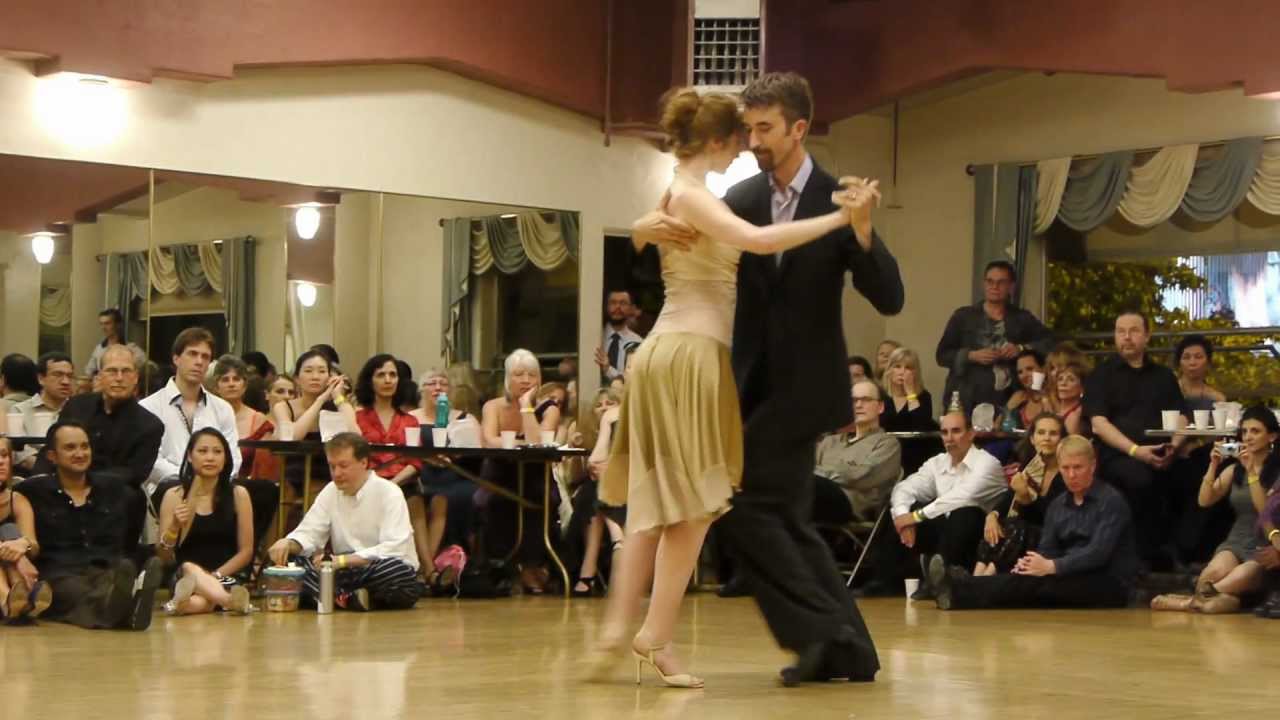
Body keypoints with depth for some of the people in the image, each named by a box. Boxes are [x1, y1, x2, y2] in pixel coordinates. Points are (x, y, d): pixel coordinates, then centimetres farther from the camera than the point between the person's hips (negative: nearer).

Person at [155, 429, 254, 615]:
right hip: (183, 576, 0)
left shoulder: (238, 495, 7)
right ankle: (231, 601, -54)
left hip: (227, 576, 0)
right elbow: (163, 558, 5)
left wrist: (215, 576, -12)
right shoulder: (174, 496, 7)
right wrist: (174, 527, -15)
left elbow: (246, 551, 4)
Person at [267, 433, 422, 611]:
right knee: (292, 561, -18)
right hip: (347, 572, 5)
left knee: (399, 572, -39)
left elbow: (395, 548, -20)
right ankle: (350, 600, -32)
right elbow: (308, 534, 5)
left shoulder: (389, 493, -10)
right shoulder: (330, 492, 7)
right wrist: (288, 543, -20)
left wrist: (343, 560, -28)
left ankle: (335, 597, -19)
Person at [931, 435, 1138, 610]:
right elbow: (1047, 550, 7)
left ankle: (961, 593, -44)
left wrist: (1051, 566, -29)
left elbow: (1098, 553, -18)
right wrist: (1029, 564, -18)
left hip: (1111, 584, -6)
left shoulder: (1111, 500, -6)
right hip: (1071, 580, 6)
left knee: (1038, 582, -30)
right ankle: (960, 591, -48)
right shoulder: (1058, 506, 16)